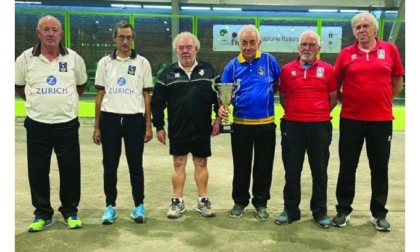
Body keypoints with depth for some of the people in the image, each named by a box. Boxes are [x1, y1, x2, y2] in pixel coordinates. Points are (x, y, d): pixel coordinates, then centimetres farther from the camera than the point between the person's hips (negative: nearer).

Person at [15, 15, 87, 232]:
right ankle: (42, 214, 22)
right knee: (37, 171, 6)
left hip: (67, 123, 0)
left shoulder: (74, 58, 0)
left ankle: (70, 212, 22)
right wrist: (37, 101, 8)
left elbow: (81, 84, 15)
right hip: (37, 125, 0)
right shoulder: (26, 58, -1)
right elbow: (18, 86, 13)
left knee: (70, 170, 5)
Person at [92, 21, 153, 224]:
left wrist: (149, 126, 0)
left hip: (134, 119, -1)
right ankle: (110, 206, 19)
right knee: (109, 166, 7)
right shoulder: (105, 62, 7)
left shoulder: (142, 63, 4)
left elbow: (147, 96, 5)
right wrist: (96, 127, 4)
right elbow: (100, 96, 8)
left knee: (135, 165, 6)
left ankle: (139, 206, 17)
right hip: (109, 119, 2)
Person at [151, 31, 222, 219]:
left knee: (201, 164, 10)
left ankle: (202, 201, 21)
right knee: (179, 164, 8)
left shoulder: (209, 71, 2)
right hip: (177, 130, 0)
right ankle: (177, 202, 18)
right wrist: (159, 126, -1)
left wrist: (219, 118, -2)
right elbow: (157, 102, 2)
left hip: (202, 130, 0)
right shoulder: (167, 74, 2)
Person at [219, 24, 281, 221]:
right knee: (241, 166, 11)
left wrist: (268, 94, -4)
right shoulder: (232, 66, -1)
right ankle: (240, 202, 28)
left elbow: (280, 83, 11)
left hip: (266, 124, 0)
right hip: (241, 125, 0)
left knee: (264, 166, 10)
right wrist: (222, 108, -21)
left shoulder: (269, 61, -2)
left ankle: (261, 203, 26)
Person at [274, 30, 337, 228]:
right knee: (292, 170, 8)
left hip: (319, 126, 0)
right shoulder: (287, 69, 4)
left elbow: (333, 98, 9)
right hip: (293, 125, 1)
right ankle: (290, 210, 22)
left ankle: (320, 212, 22)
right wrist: (294, 112, 6)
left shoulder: (328, 70, 3)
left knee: (319, 171, 8)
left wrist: (319, 114, 4)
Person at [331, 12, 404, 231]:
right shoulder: (346, 54, 1)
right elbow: (335, 85, 8)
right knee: (347, 166, 8)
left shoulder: (390, 50, 2)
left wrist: (384, 101, 8)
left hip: (381, 119, 0)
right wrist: (345, 101, 2)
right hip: (350, 119, 0)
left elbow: (398, 82, 11)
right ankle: (343, 210, 22)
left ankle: (379, 213, 24)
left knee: (380, 168, 9)